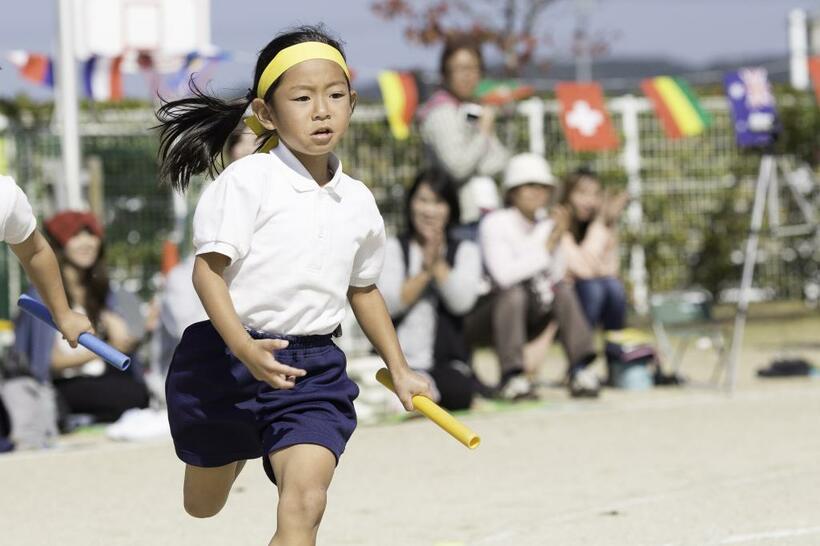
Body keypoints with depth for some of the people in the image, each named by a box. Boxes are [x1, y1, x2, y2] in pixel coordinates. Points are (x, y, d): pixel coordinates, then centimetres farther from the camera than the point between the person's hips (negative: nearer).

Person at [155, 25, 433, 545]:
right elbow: (208, 270, -16)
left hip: (313, 370, 2)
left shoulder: (359, 202, 5)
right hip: (226, 360, -2)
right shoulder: (247, 181, -12)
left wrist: (399, 368, 21)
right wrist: (244, 349, -30)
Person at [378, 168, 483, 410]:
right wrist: (425, 270, -11)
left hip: (447, 364, 1)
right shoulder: (392, 248, 13)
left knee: (458, 391, -36)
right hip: (397, 361, -1)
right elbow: (390, 302, -4)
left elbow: (461, 301, -4)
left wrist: (438, 262, -10)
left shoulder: (465, 251, 15)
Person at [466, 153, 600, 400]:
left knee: (563, 290, -16)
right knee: (515, 292, -33)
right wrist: (546, 247, -28)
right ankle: (511, 377, -31)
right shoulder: (495, 223, -15)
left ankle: (580, 370, -19)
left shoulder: (546, 225, 2)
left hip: (527, 319, 6)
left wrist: (557, 243, -20)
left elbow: (555, 276, -7)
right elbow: (504, 275, -29)